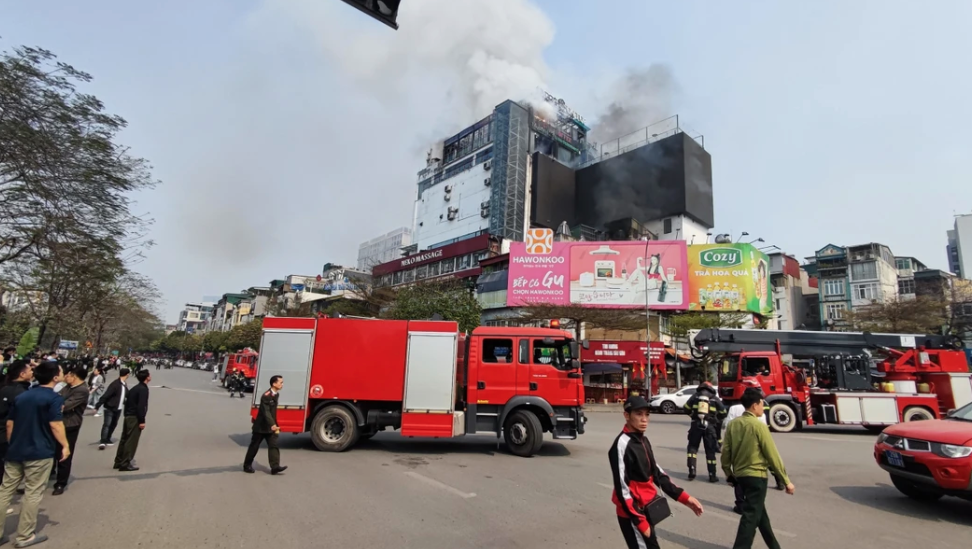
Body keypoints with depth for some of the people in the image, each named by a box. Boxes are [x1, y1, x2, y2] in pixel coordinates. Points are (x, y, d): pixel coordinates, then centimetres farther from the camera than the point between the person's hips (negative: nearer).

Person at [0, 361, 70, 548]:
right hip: (39, 452, -7)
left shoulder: (21, 396, 10)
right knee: (33, 493, 3)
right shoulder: (54, 398, -12)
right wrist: (65, 445, -7)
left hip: (15, 451, 7)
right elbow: (55, 425, -18)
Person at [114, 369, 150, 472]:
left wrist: (126, 415, 21)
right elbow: (141, 406, -21)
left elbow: (128, 402, 17)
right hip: (135, 418, -9)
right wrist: (142, 421, -18)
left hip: (128, 416, 9)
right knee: (131, 441, -4)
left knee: (124, 439, 14)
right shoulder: (143, 389, -15)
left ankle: (118, 462, 21)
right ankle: (125, 464, -2)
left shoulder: (135, 388, 14)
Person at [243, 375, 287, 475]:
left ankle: (275, 467, -8)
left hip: (271, 426, 7)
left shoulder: (276, 394, 6)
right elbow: (266, 412, -32)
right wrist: (272, 425, -43)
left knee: (273, 446, -4)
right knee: (254, 446, 8)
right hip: (261, 426, -7)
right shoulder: (266, 396, -22)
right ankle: (247, 466, 25)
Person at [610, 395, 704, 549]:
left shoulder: (643, 441, 7)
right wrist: (640, 521, -19)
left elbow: (657, 473, 12)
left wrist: (684, 497, 6)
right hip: (632, 513, -9)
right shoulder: (622, 445, -21)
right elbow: (622, 488, -22)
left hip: (647, 509, 9)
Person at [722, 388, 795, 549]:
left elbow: (726, 452, 3)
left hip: (740, 475, 7)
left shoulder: (733, 424, 1)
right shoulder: (759, 425, -16)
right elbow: (772, 455, -12)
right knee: (751, 516, -1)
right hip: (756, 476, -7)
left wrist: (729, 474, 15)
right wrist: (786, 481, -3)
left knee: (759, 512, 23)